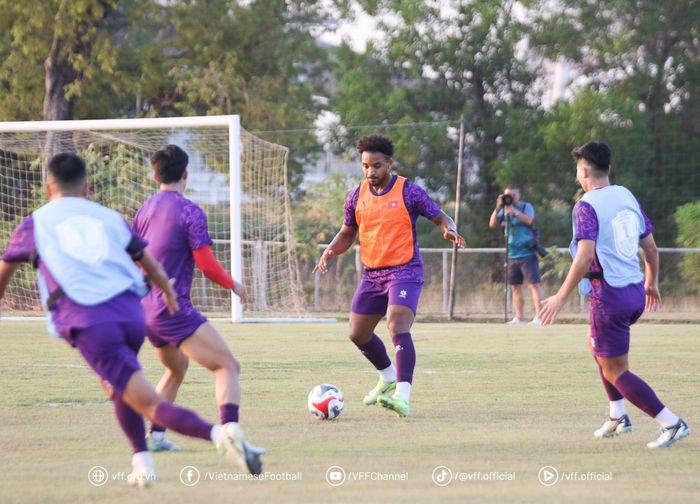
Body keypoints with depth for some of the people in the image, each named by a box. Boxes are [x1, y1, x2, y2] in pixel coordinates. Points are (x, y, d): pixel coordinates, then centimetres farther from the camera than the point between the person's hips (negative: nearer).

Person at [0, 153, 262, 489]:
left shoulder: (33, 224, 17)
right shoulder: (109, 218, 22)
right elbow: (147, 261, 33)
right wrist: (168, 291, 52)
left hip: (88, 322, -4)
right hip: (131, 312, 4)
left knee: (149, 404, -10)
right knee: (114, 386, 32)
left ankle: (215, 433, -32)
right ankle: (141, 460, 20)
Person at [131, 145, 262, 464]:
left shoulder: (144, 210, 12)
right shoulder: (190, 212, -11)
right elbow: (208, 266, -13)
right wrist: (234, 285, 4)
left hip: (145, 307, 8)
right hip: (173, 308, -8)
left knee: (176, 367, 30)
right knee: (228, 366, -10)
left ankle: (155, 436, 23)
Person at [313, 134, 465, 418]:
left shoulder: (408, 192, -8)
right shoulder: (357, 197, 7)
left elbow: (440, 217, -4)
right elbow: (347, 233, 18)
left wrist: (449, 231, -27)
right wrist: (330, 252, -1)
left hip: (405, 272, -7)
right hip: (371, 274, 7)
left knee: (398, 328, -25)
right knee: (358, 334, 14)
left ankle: (402, 397, -33)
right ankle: (388, 378, 40)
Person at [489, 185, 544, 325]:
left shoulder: (526, 207, 0)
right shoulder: (504, 210, 12)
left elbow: (529, 220, -18)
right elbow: (492, 224, 4)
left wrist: (513, 210, -21)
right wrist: (498, 208, -8)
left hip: (527, 254, -6)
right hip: (512, 255, 6)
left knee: (534, 284, -9)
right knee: (515, 287, 6)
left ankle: (538, 317, -12)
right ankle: (518, 317, 11)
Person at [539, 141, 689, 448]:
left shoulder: (587, 206, -13)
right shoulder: (627, 197, 9)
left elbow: (585, 257, -24)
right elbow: (650, 247, 13)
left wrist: (561, 297, -19)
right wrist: (652, 284, 29)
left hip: (609, 296, -8)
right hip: (636, 291, 8)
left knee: (615, 372, 1)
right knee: (595, 343, 30)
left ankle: (671, 423, -5)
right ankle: (618, 417, 27)